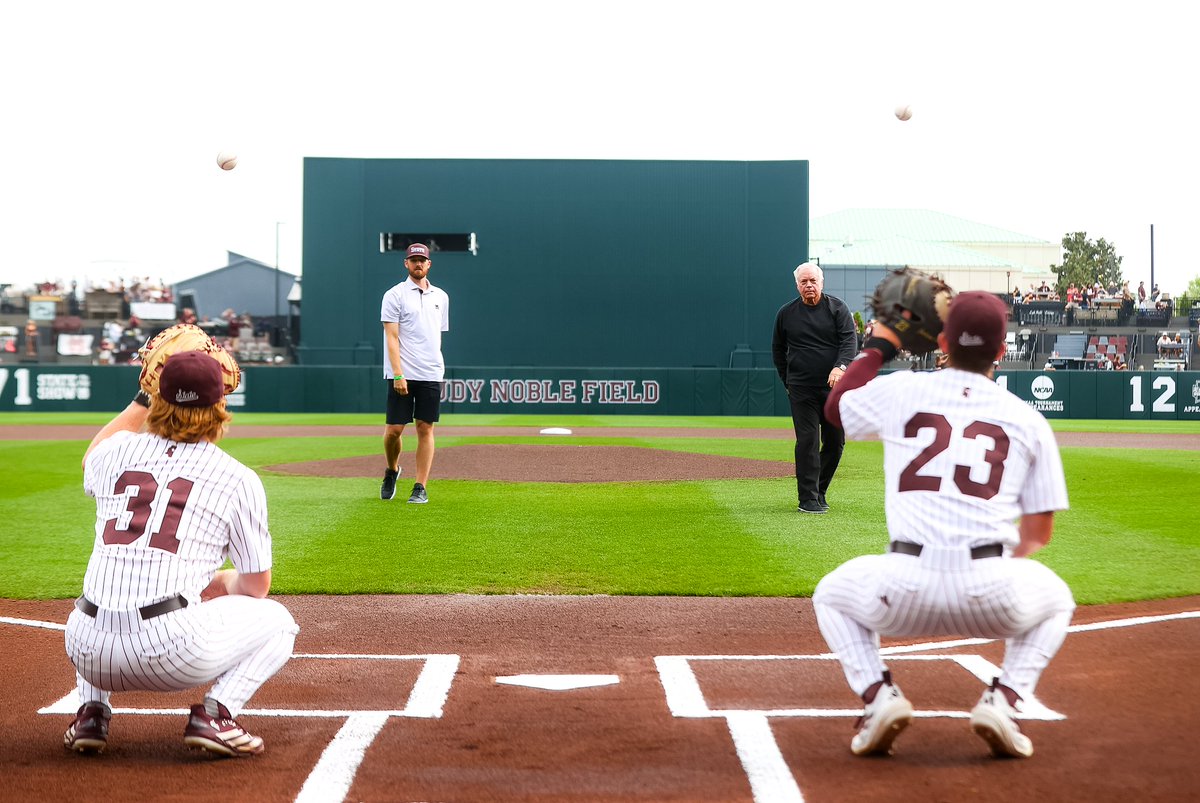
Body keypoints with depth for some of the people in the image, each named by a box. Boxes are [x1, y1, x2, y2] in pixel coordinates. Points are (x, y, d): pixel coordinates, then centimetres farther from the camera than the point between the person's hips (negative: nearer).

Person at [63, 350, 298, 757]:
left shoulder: (118, 453, 13)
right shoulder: (238, 478, 4)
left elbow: (90, 460, 42)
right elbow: (256, 586, 9)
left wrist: (143, 398, 44)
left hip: (90, 654, 5)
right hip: (174, 653, -4)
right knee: (276, 621, 21)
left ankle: (92, 712, 17)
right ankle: (213, 714, -1)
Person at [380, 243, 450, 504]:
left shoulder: (441, 296, 14)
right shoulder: (394, 295, -1)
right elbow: (391, 337, -7)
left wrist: (437, 368, 13)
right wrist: (398, 375, -16)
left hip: (431, 375, 4)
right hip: (402, 375, -4)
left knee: (426, 428, 1)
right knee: (394, 428, -3)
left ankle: (420, 488, 4)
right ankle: (391, 470, 25)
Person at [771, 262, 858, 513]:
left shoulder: (838, 308, 3)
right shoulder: (786, 313, 6)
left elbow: (850, 340, -8)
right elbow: (778, 350, 17)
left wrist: (840, 367, -26)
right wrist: (788, 381, 13)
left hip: (835, 387, 1)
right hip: (802, 390, -1)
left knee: (835, 442, 5)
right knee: (807, 442, -7)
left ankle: (819, 491, 22)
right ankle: (807, 499, -4)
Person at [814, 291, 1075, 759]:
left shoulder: (901, 391, 10)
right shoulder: (1028, 420, 12)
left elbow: (835, 407, 33)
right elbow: (1040, 531, 17)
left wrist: (879, 344, 43)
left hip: (903, 590, 0)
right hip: (990, 595, 0)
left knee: (831, 596, 32)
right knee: (1056, 601, 33)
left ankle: (878, 697, 7)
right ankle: (1002, 701, 9)